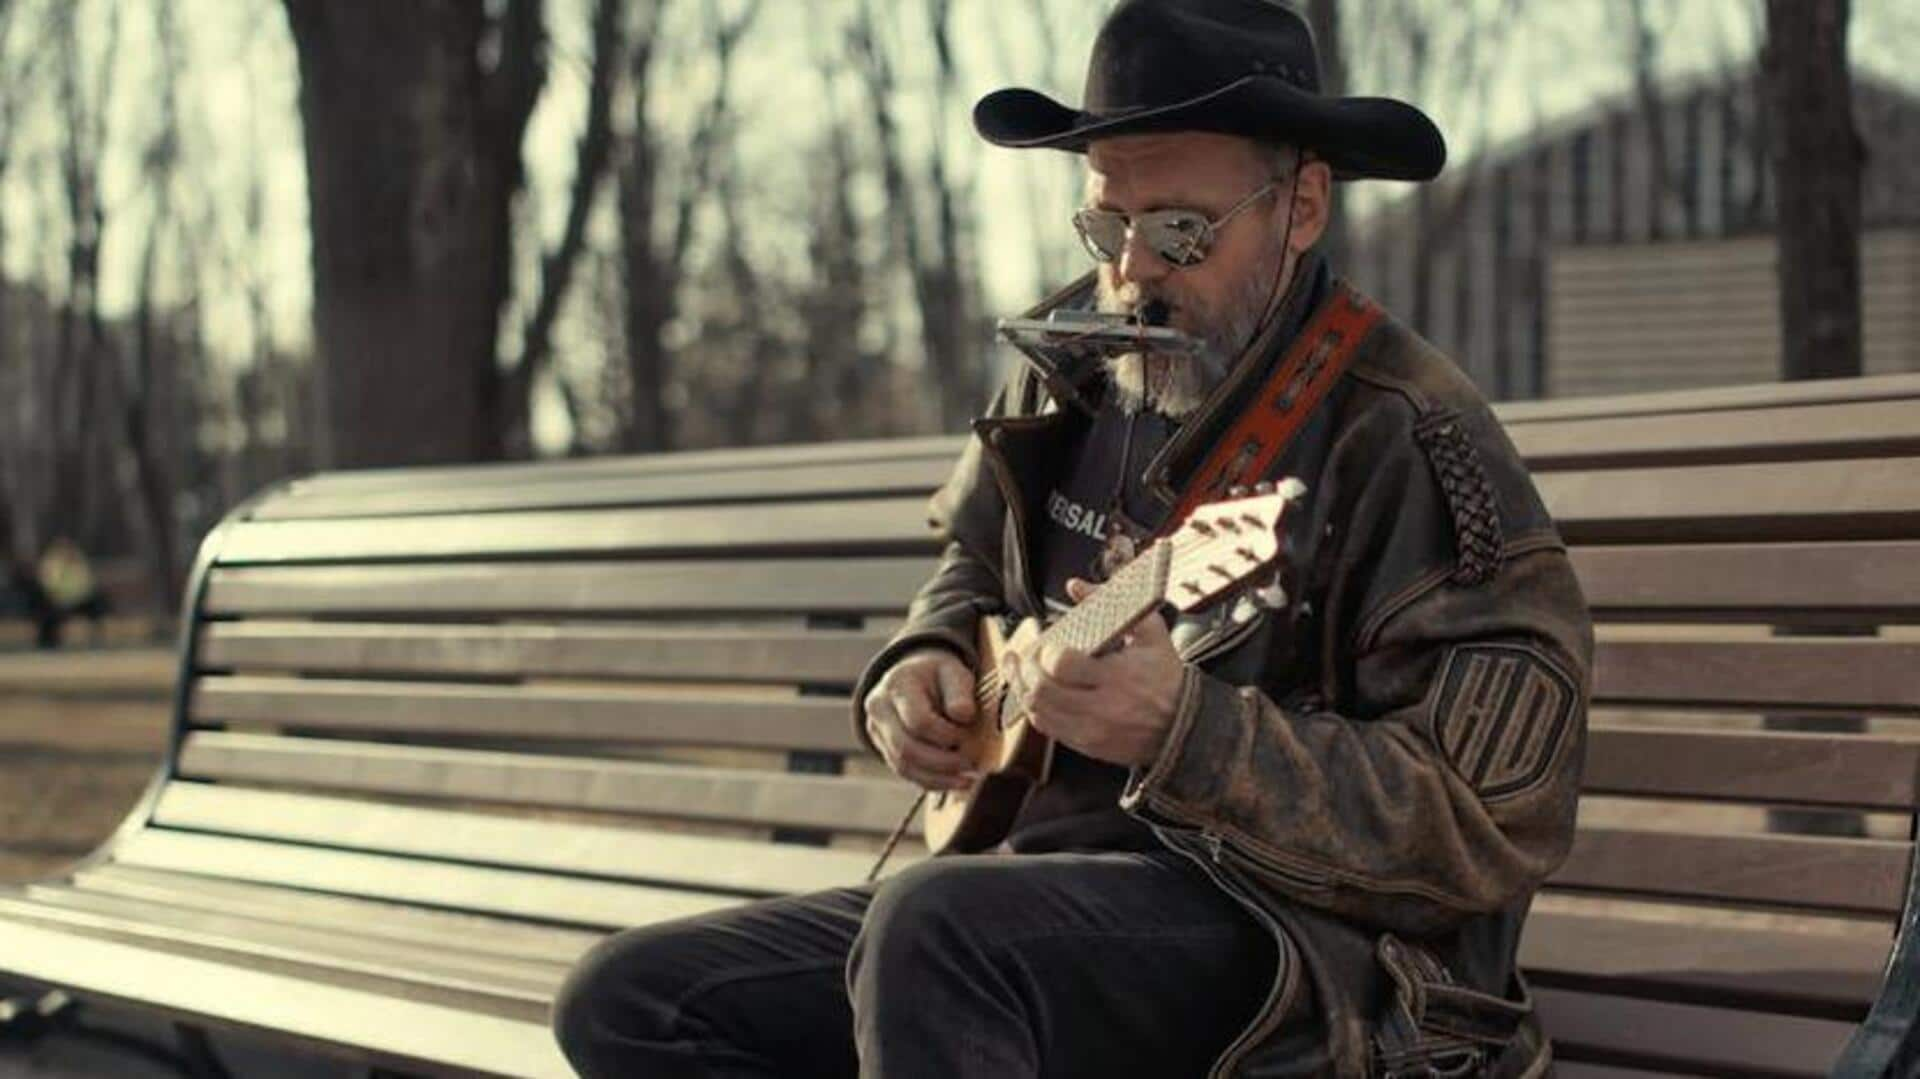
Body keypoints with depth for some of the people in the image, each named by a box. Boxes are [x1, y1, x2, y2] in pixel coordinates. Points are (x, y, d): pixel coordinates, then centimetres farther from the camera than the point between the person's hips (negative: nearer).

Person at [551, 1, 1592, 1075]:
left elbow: (1495, 822, -19)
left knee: (935, 923, -37)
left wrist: (1188, 733, -29)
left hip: (1303, 939, -8)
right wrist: (923, 666, 6)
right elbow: (977, 565, 30)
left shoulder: (1405, 441, -14)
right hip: (1051, 890, 8)